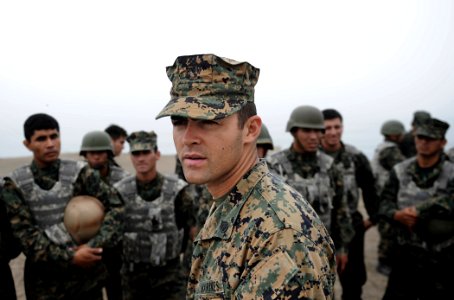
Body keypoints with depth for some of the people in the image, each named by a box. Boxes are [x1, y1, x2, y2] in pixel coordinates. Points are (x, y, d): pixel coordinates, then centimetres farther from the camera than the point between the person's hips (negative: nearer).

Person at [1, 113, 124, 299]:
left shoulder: (80, 173, -2)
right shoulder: (15, 185, -2)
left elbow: (115, 206, -6)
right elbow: (25, 234, -9)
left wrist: (95, 245, -16)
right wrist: (69, 258, -17)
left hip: (87, 272, 0)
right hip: (44, 278, 0)